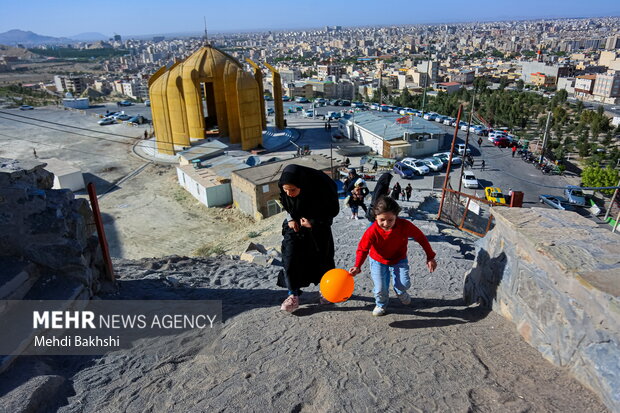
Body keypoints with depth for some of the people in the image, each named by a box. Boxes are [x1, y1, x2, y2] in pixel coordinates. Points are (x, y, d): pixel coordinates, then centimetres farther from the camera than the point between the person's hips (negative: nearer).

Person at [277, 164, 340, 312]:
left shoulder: (320, 187, -35)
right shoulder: (284, 189, -24)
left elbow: (333, 210, -17)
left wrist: (313, 222, -25)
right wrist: (290, 219, -14)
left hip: (318, 229, -2)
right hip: (295, 225, 2)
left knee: (322, 258, 10)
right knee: (290, 259, -7)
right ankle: (293, 295, 8)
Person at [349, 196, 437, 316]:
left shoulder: (405, 226, -27)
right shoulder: (372, 231, -29)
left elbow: (421, 238, -11)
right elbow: (363, 249, -17)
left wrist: (430, 257, -7)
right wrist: (357, 266, -32)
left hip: (399, 259, 1)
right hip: (378, 261, -1)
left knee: (404, 284, -13)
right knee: (380, 289, -10)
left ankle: (400, 292, 29)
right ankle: (381, 304, 28)